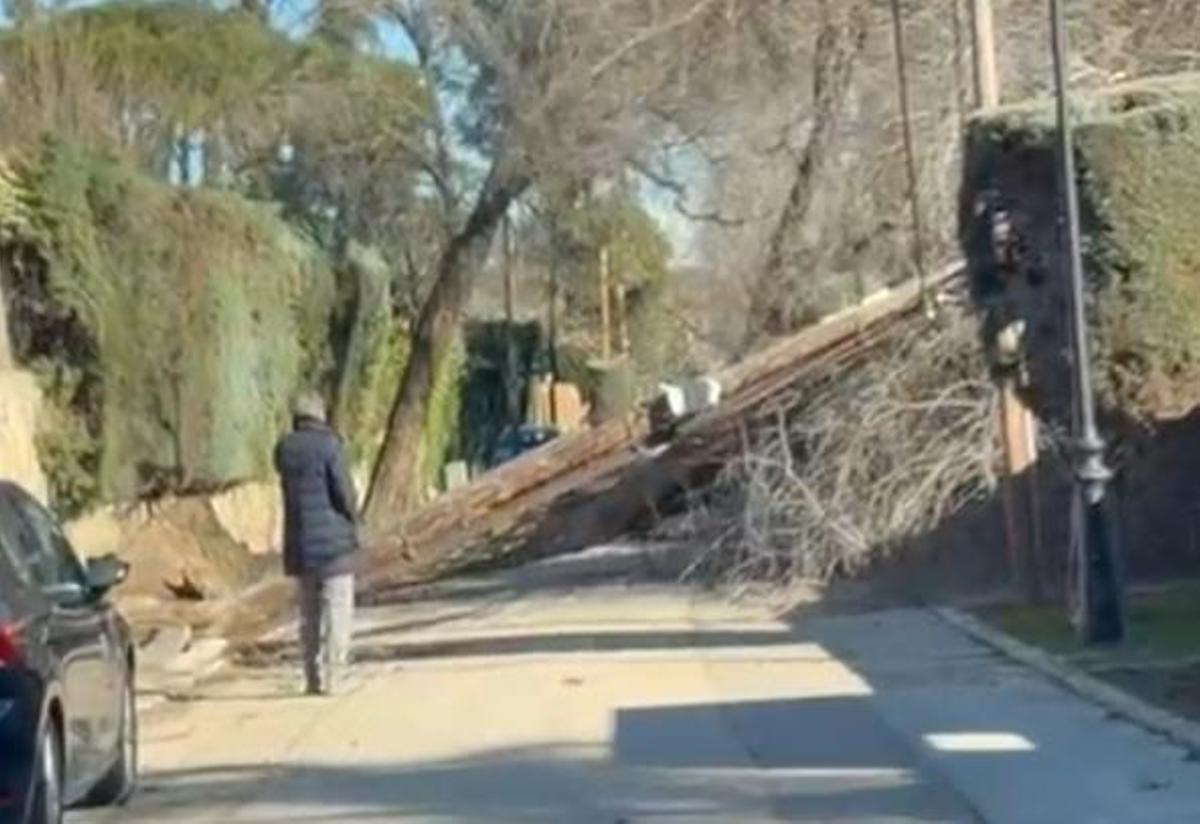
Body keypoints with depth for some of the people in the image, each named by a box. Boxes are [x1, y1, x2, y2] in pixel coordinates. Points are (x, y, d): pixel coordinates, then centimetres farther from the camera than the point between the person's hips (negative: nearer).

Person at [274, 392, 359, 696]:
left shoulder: (284, 448, 4)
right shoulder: (328, 445, -12)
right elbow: (344, 491, -13)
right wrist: (352, 519, 6)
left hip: (300, 544, 5)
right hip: (333, 541, -5)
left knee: (309, 613, 13)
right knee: (337, 611, 0)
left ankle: (313, 678, 12)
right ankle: (331, 678, -6)